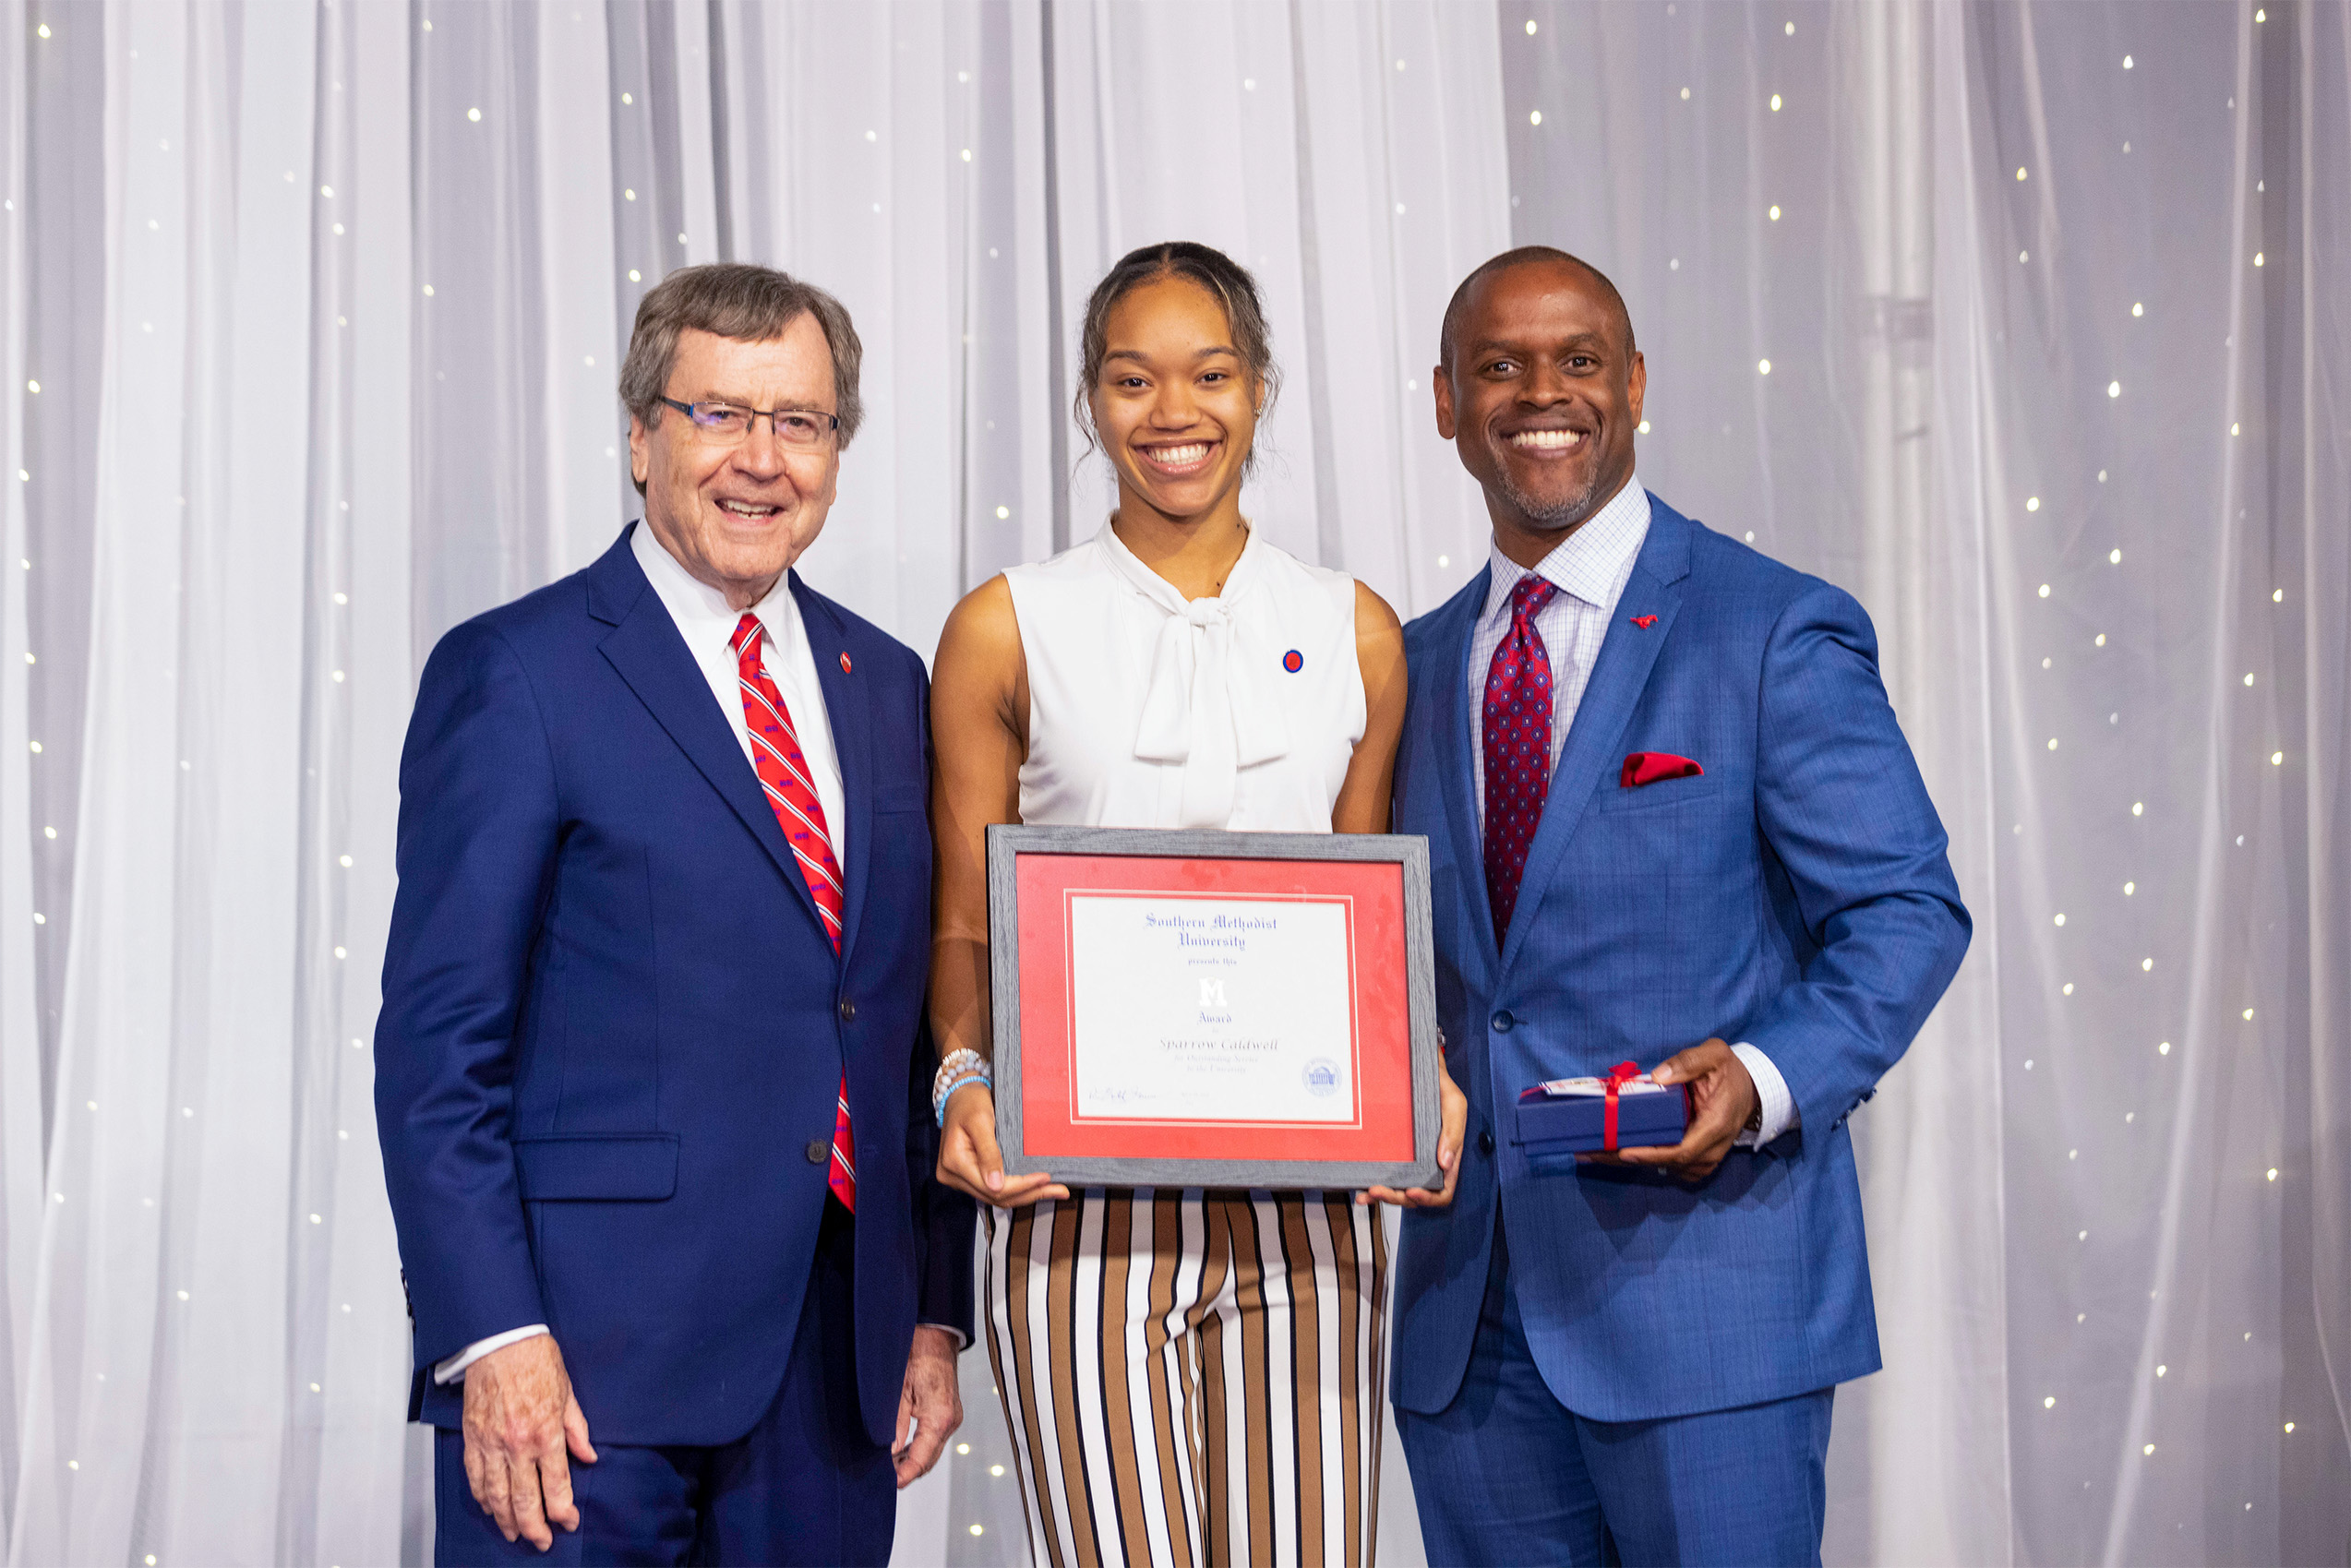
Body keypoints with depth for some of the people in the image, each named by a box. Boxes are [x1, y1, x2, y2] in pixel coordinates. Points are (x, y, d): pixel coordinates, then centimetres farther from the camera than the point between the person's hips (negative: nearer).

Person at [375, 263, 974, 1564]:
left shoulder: (885, 684, 13)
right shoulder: (515, 674, -4)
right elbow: (438, 1040, -8)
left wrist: (935, 1310, 10)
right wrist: (493, 1338, -16)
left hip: (837, 1363, 5)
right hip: (590, 1359, -5)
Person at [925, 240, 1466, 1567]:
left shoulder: (1354, 633, 10)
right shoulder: (1005, 632, 4)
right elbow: (963, 929, 7)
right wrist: (965, 1079, -12)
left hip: (1304, 1200, 2)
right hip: (1081, 1198, -2)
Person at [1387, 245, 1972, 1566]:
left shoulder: (1781, 633, -4)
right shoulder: (1416, 665, 13)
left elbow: (1907, 910, -6)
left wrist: (1765, 1077, -22)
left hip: (1706, 1285, -5)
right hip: (1467, 1303, 5)